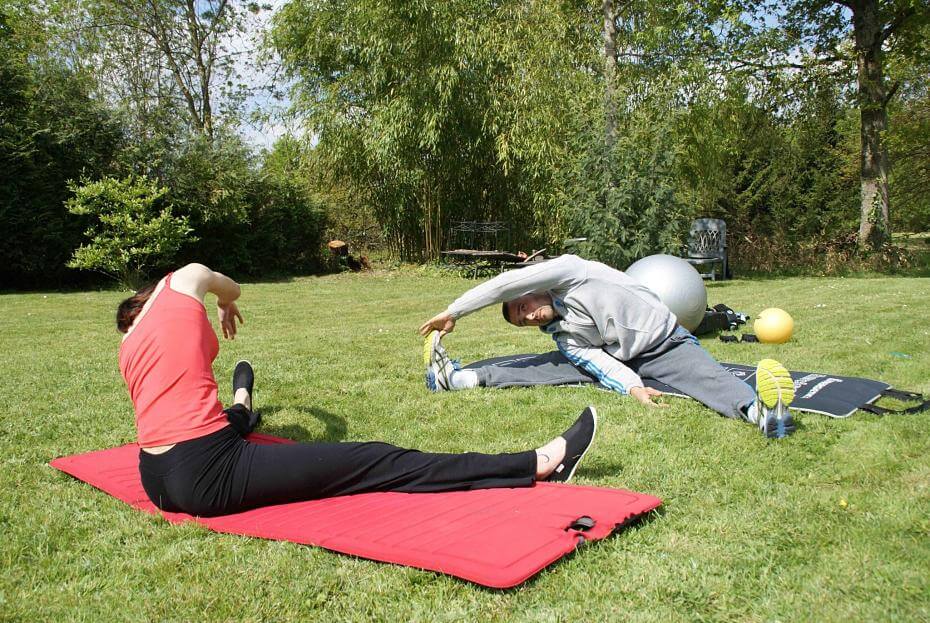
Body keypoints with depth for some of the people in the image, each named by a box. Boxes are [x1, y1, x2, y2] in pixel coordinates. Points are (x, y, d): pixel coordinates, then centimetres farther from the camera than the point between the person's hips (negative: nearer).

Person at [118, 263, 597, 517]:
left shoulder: (127, 350, 18)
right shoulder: (178, 288, 6)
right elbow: (226, 284, 29)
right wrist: (228, 303, 52)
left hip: (157, 480, 8)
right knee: (380, 464, -9)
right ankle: (540, 464, -6)